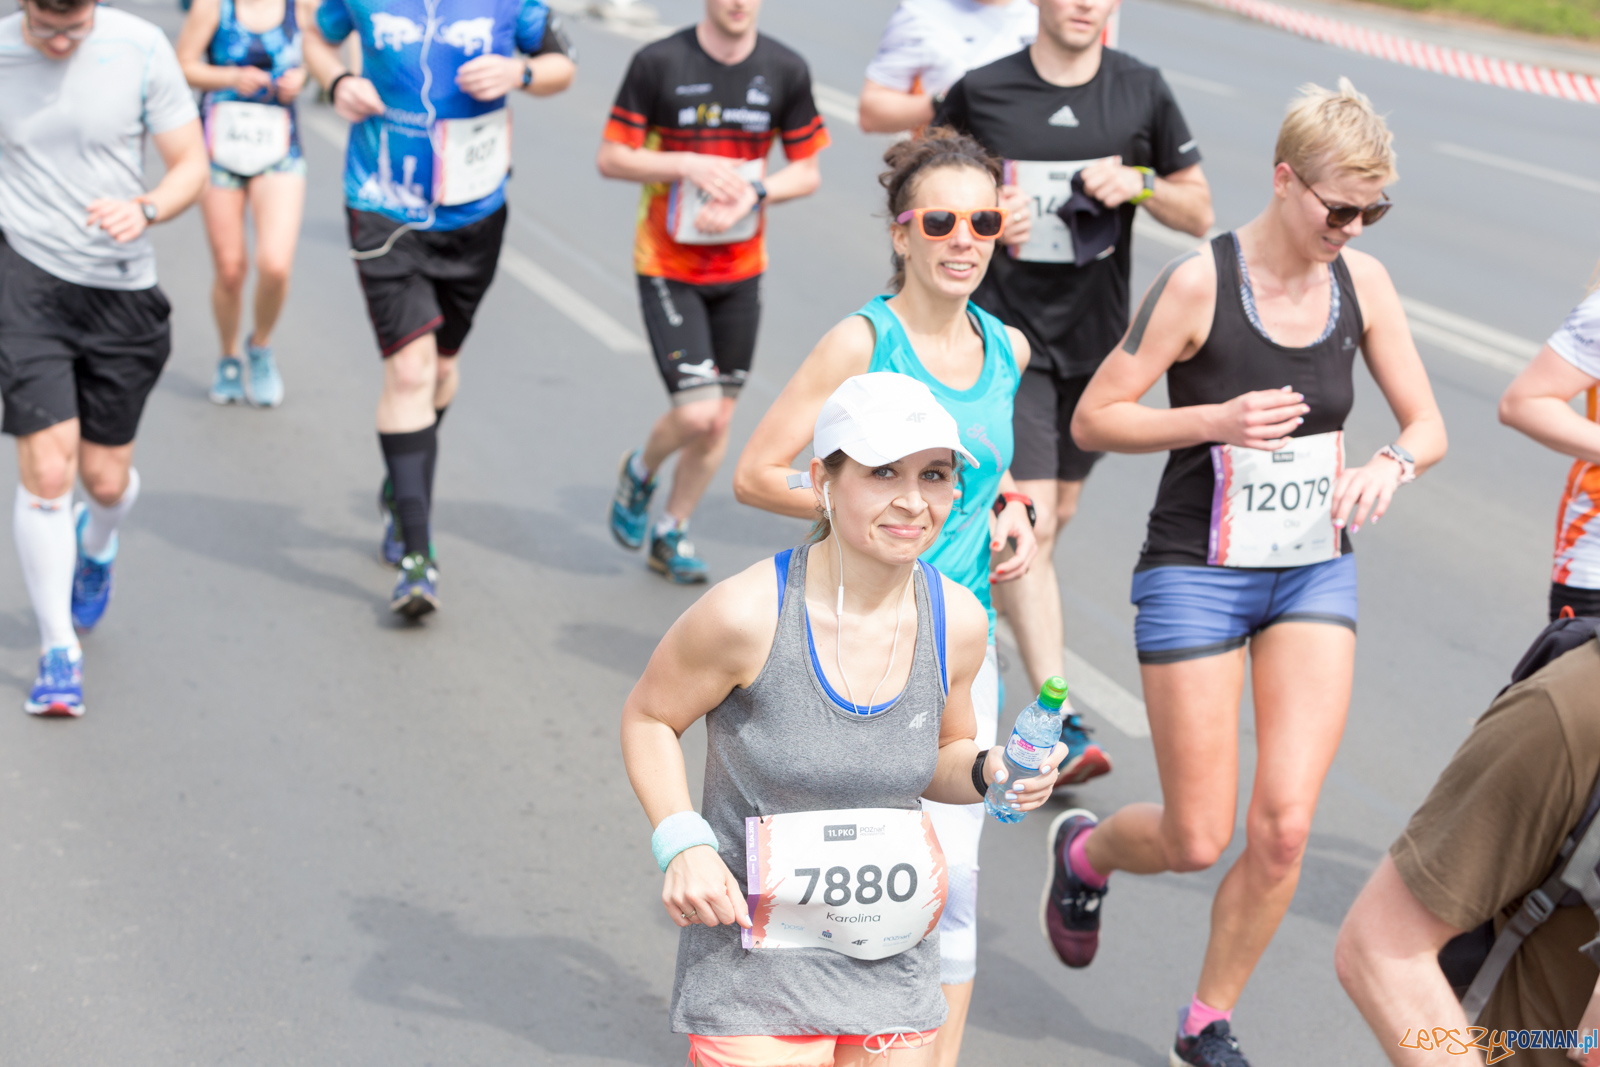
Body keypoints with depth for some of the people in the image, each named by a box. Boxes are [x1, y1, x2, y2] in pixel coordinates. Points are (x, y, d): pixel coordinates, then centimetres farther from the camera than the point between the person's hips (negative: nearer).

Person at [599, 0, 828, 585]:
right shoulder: (658, 63, -12)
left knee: (719, 420, 8)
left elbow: (808, 170, 5)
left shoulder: (786, 71, -3)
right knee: (696, 414, -13)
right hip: (667, 267, -4)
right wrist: (688, 165, -21)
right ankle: (640, 471, 21)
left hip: (741, 271, 4)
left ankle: (672, 534, 29)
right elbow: (610, 158, -7)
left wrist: (753, 192, -14)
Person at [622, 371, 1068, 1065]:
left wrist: (987, 773, -8)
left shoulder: (956, 620, -4)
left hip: (892, 966, 4)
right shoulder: (748, 613, -18)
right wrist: (682, 844, -16)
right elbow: (648, 717, -2)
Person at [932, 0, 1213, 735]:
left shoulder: (1141, 92, 0)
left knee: (1055, 515, 16)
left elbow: (1199, 213, 7)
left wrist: (1140, 184, -13)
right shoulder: (981, 92, -6)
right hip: (1007, 333, -4)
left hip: (1096, 337, 4)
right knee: (1030, 522, -12)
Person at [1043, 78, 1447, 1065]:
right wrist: (1216, 419, -26)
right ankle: (1083, 850, 36)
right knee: (1198, 841, 0)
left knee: (1284, 828, -6)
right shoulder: (1199, 283, -16)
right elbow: (1093, 419, -11)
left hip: (1316, 576, 4)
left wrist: (1390, 466, -18)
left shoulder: (1362, 282, -1)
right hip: (1198, 575, -4)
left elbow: (1428, 425, 5)